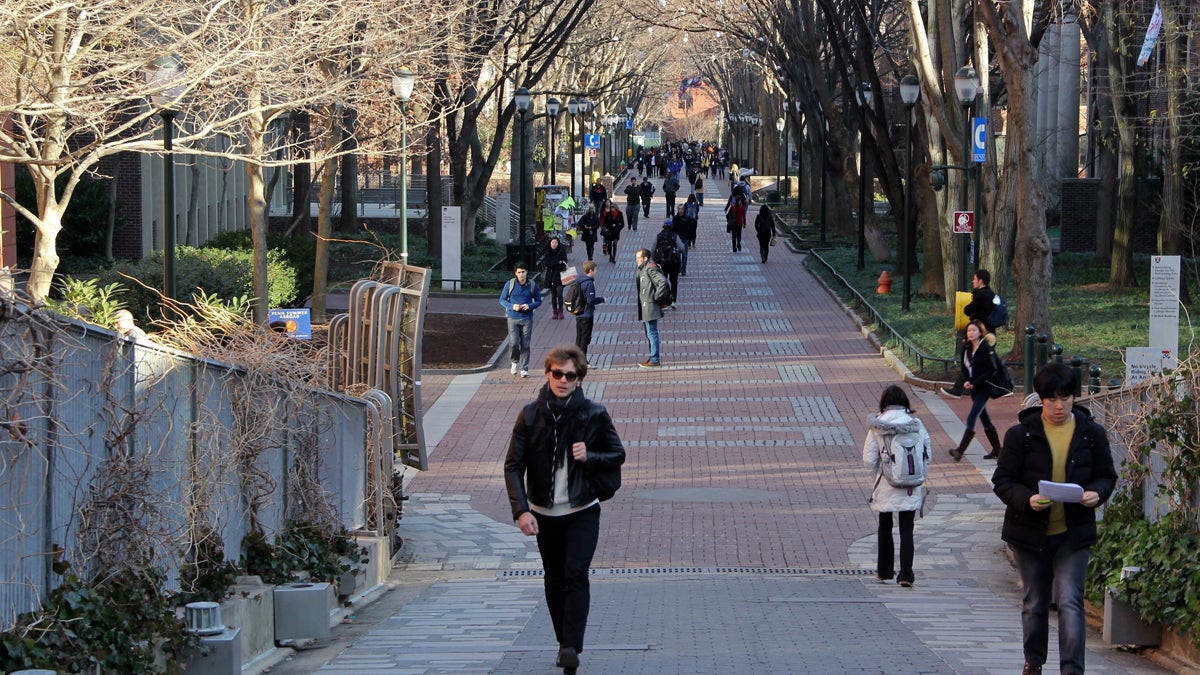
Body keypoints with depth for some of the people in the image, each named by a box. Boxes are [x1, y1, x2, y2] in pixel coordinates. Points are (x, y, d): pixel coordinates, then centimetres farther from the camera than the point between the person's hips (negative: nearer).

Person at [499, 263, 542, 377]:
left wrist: (530, 306, -12)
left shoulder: (532, 285, 1)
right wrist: (512, 306, -14)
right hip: (513, 318, -1)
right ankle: (515, 361, 19)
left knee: (525, 345, 1)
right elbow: (502, 300, 5)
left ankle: (524, 369, 11)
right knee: (514, 343, -10)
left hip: (527, 318, 1)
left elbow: (538, 301, 8)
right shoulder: (510, 284, -1)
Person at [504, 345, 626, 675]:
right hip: (544, 513, 2)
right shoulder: (530, 416, -5)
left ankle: (571, 647, -20)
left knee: (576, 575, -16)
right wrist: (521, 510, -18)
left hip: (582, 512, -2)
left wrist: (590, 458, -16)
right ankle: (563, 642, 24)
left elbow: (618, 455, 6)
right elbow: (513, 466, -6)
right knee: (554, 580, 10)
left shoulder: (594, 415, -6)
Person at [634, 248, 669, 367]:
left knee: (652, 333, -6)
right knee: (649, 334, 17)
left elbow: (663, 281, -27)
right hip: (644, 308, 11)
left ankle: (655, 360, -2)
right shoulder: (642, 270, 13)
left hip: (650, 307, -11)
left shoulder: (650, 269, -17)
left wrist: (656, 296, -20)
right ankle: (654, 357, 25)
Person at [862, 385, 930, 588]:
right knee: (906, 530, 4)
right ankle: (906, 573, -6)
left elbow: (869, 459, -7)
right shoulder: (916, 424, -6)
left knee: (885, 528, 17)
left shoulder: (877, 426, -9)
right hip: (911, 488, 0)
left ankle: (885, 571, 25)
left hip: (886, 487, 0)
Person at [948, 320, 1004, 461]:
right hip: (973, 388, 8)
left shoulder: (986, 348, -14)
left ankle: (960, 451, -14)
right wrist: (966, 381, -5)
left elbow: (991, 371, -15)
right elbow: (964, 367, 14)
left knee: (971, 419, -12)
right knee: (985, 419, 15)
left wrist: (975, 383, -18)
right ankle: (996, 449, 25)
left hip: (984, 387, -8)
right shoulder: (967, 348, 6)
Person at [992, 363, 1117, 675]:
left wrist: (1097, 494, -14)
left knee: (1070, 601, -11)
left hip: (1074, 532, 0)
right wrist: (1026, 499, -24)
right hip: (1029, 531, 1)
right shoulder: (1021, 434, -4)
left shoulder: (1092, 433, 1)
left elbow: (1106, 475, 9)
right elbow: (1003, 480, -4)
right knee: (1035, 603, 13)